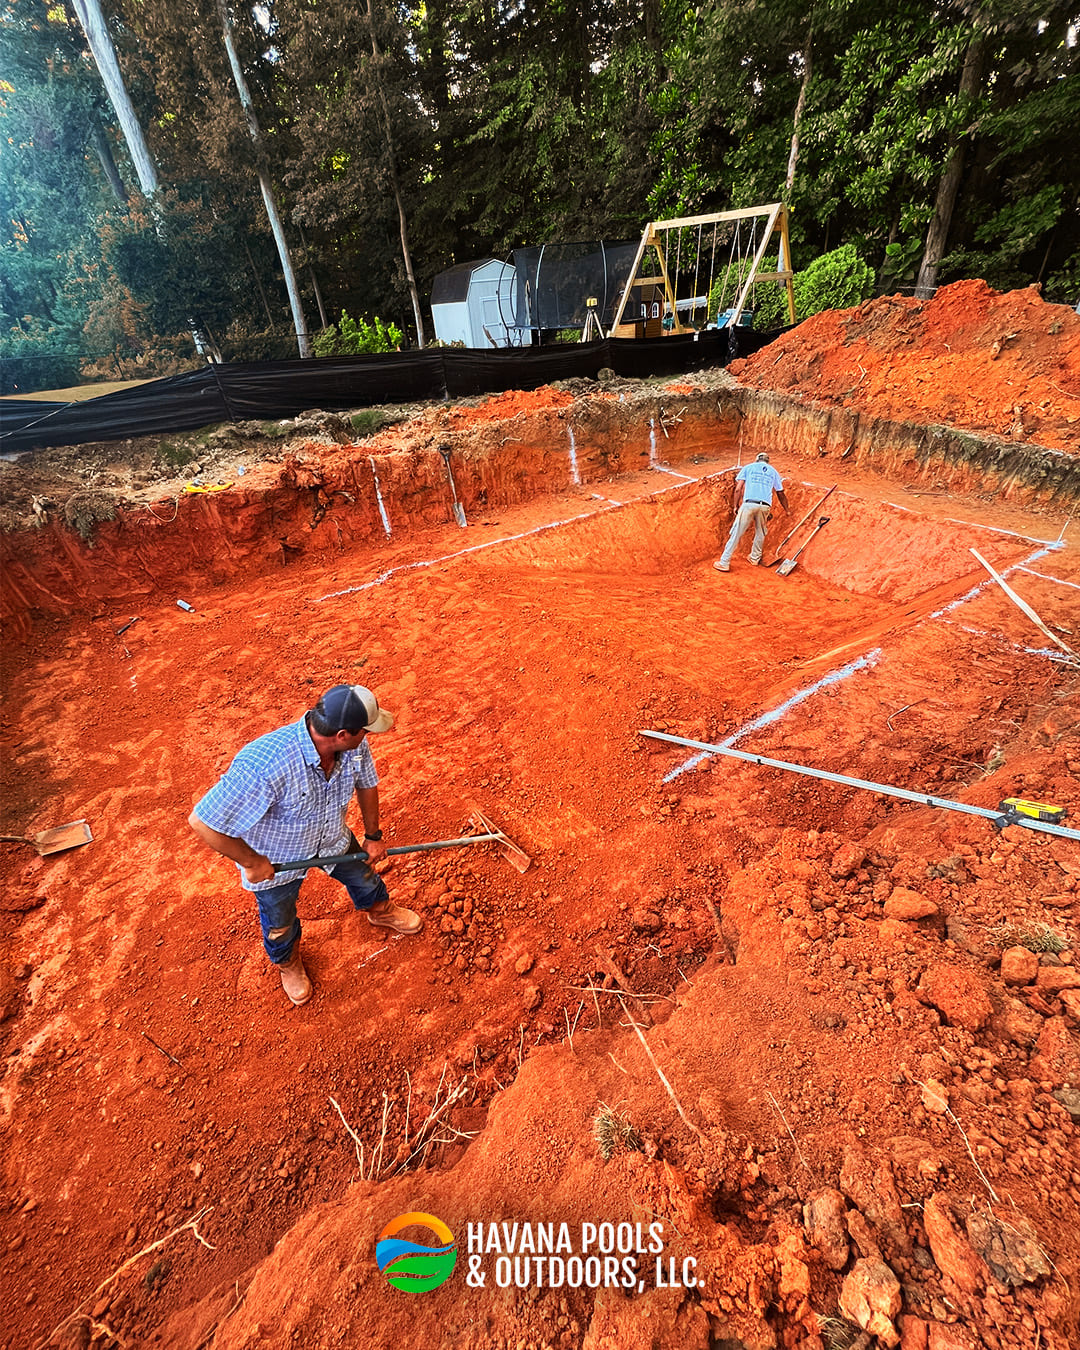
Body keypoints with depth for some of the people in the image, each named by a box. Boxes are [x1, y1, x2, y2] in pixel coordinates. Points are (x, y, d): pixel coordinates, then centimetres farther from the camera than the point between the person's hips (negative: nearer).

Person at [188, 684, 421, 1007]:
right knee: (279, 922, 24)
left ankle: (381, 911, 62)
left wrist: (373, 836, 4)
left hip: (332, 839, 4)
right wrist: (251, 863, -24)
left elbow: (367, 784, -6)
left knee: (365, 876, 27)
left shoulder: (354, 746, -27)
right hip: (274, 859, -4)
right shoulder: (262, 765, -46)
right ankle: (288, 963, 59)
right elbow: (202, 822, -37)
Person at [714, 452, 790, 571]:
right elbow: (781, 495, 26)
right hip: (765, 506, 2)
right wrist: (787, 511, 36)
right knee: (760, 533, 21)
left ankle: (724, 562, -4)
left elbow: (738, 489, 7)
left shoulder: (748, 467, 18)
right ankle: (755, 558, 29)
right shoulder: (773, 472, 23)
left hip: (749, 503, -2)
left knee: (736, 533, -2)